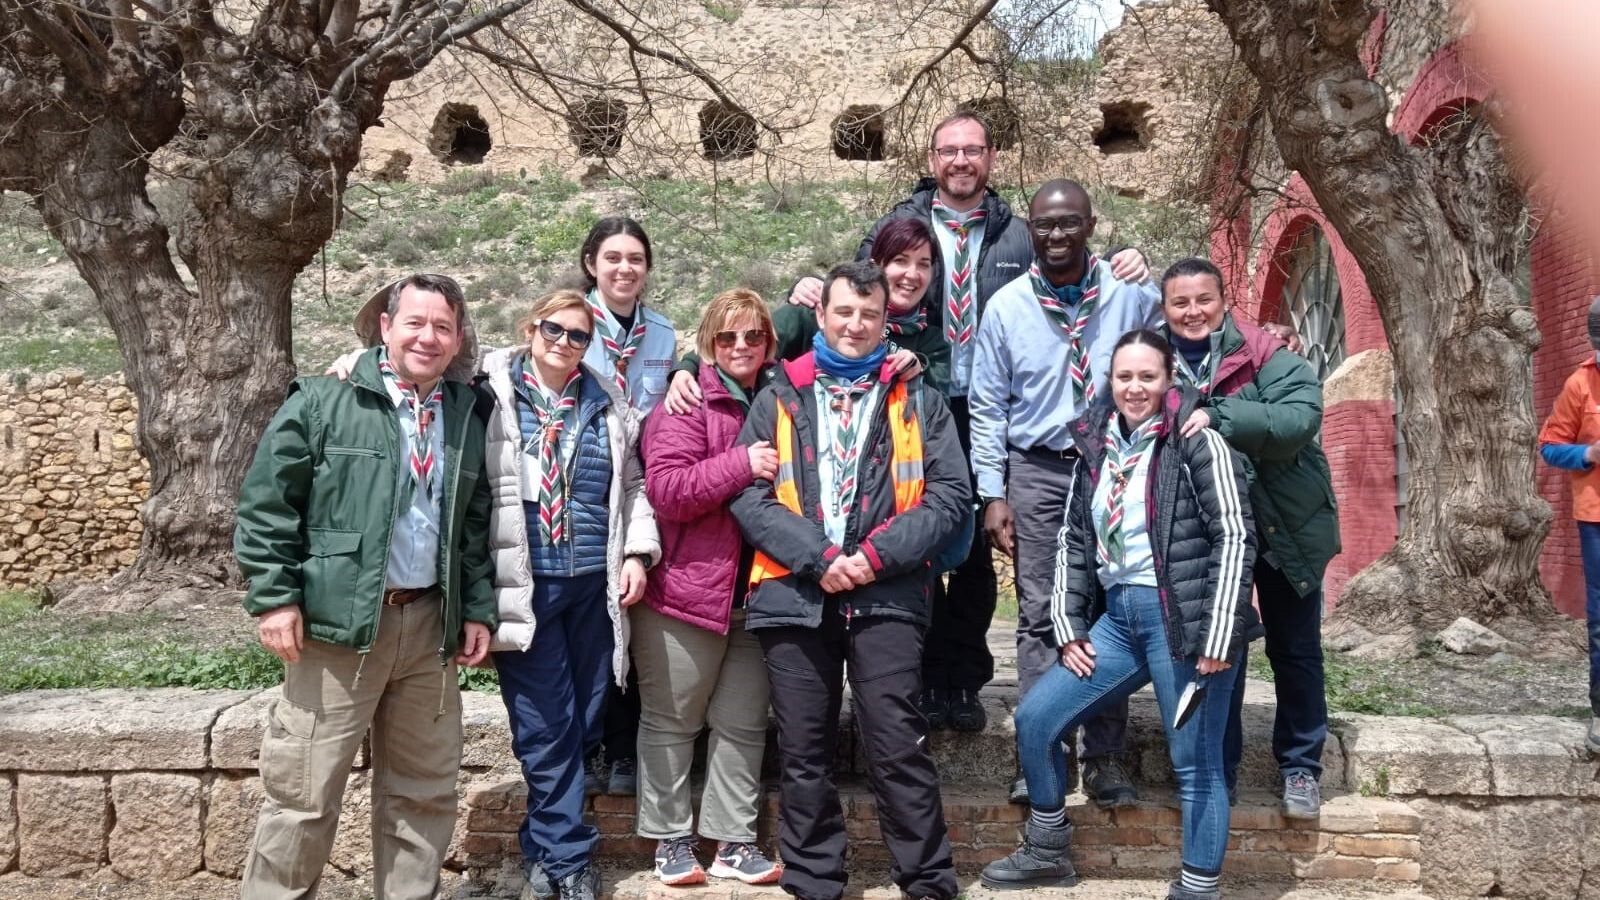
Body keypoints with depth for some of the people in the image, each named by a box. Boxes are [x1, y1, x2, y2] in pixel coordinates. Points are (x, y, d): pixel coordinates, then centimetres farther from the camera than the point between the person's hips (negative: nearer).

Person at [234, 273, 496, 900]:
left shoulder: (468, 419, 12)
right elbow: (266, 503, -5)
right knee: (305, 792, 1)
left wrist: (478, 609, 10)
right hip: (338, 621, -5)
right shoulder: (324, 401, -4)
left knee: (426, 791, 13)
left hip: (431, 625, 5)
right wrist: (274, 598, -10)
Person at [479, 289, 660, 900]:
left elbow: (633, 484, 16)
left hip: (594, 584, 4)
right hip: (525, 586, -4)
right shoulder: (490, 395, 0)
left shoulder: (607, 405, 11)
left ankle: (544, 849, 26)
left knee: (583, 721, 9)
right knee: (546, 727, -1)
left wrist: (638, 551, 5)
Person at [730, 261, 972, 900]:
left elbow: (950, 493, 2)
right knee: (804, 751, 8)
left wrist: (876, 555, -10)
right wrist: (817, 559, -11)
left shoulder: (917, 400, 10)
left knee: (899, 745, -2)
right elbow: (748, 495, 1)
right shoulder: (778, 399, 11)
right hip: (794, 593, 2)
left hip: (886, 595, -1)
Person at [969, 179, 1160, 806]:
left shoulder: (1134, 296, 2)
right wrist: (993, 493, -1)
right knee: (1040, 616, -1)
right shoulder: (1007, 306, 2)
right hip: (1038, 471, 0)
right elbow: (988, 407, 4)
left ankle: (1104, 758, 13)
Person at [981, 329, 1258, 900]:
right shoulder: (1096, 447, 11)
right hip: (1117, 617, 7)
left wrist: (1218, 639, -16)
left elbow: (1235, 538, -11)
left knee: (1195, 763, 0)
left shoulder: (1197, 442, -7)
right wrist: (1067, 628, 8)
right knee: (1034, 719, 7)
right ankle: (1046, 853, 26)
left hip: (1181, 619, -6)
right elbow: (1074, 542, 15)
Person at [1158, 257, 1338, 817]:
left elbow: (1302, 416, -28)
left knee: (1295, 650, 11)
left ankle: (1300, 767, 28)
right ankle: (1219, 771, 23)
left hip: (1286, 525, -2)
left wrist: (1220, 417, -37)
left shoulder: (1263, 354, -12)